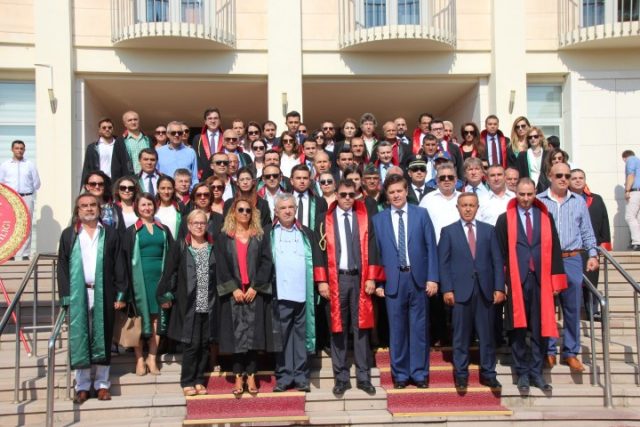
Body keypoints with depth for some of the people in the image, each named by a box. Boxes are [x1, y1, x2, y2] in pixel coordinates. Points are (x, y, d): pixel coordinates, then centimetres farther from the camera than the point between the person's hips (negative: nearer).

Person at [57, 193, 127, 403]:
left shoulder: (109, 234, 7)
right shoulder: (68, 235, 6)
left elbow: (118, 265, 4)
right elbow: (62, 267, 4)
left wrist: (120, 294, -2)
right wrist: (66, 296, -5)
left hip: (103, 294, 0)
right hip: (78, 295, 0)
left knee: (103, 337, 5)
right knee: (79, 338, 1)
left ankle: (102, 383, 15)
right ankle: (82, 385, 11)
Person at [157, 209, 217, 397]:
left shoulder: (213, 246, 8)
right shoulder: (179, 246, 0)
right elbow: (169, 272, -1)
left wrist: (219, 295, 5)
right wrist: (165, 295, -6)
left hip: (209, 303, 3)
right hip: (188, 303, -3)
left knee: (204, 344, 7)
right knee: (191, 344, -3)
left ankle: (199, 380, 18)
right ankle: (187, 382, 11)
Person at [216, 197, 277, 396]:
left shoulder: (261, 236, 8)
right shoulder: (223, 237, 7)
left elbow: (266, 262, 0)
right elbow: (221, 266, 0)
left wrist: (255, 287, -10)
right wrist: (233, 288, -11)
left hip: (255, 292, 0)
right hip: (233, 293, 0)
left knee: (253, 333, -1)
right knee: (236, 334, -1)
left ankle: (251, 376, 5)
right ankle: (238, 377, 4)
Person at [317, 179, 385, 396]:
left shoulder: (364, 218, 7)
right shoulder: (326, 220, 3)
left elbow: (371, 249, 4)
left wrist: (371, 278, -3)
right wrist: (322, 281, -6)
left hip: (359, 278, 1)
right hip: (336, 279, -1)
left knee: (361, 328, 5)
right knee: (338, 329, 4)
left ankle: (363, 377, 13)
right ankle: (341, 378, 12)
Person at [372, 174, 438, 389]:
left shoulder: (421, 214, 6)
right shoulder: (378, 219, 6)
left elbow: (431, 247, 2)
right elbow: (376, 253, 6)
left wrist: (432, 278, -4)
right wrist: (378, 282, -1)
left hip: (418, 278, 0)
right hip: (393, 280, 0)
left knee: (419, 328, 5)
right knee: (397, 329, 5)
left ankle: (419, 373, 16)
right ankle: (400, 374, 17)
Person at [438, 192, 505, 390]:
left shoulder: (488, 230, 11)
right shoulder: (448, 231, 6)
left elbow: (497, 261, 7)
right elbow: (443, 263, 2)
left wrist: (499, 288, -1)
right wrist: (447, 289, -7)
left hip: (485, 290, 2)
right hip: (460, 290, -2)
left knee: (487, 335, 6)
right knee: (461, 335, 3)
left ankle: (488, 374, 16)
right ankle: (461, 375, 12)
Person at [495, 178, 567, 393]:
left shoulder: (546, 217, 9)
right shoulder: (505, 219, 3)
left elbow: (554, 249, 7)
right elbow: (500, 252, 2)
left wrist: (556, 280, 1)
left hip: (540, 280, 2)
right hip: (516, 280, -2)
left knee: (540, 328, 6)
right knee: (518, 329, 3)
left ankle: (536, 373, 16)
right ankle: (522, 373, 14)